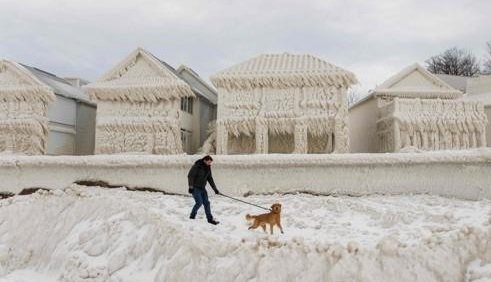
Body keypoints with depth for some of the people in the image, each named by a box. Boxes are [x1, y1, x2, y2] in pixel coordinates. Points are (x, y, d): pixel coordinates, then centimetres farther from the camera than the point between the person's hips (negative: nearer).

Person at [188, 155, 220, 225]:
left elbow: (210, 179, 13)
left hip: (202, 188, 7)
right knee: (199, 202, -13)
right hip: (195, 188, -7)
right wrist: (191, 187, -25)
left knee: (206, 203, 2)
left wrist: (215, 189, 11)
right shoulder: (196, 166, -16)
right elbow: (190, 176, -17)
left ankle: (210, 218, 8)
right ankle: (192, 216, 8)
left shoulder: (208, 168, 6)